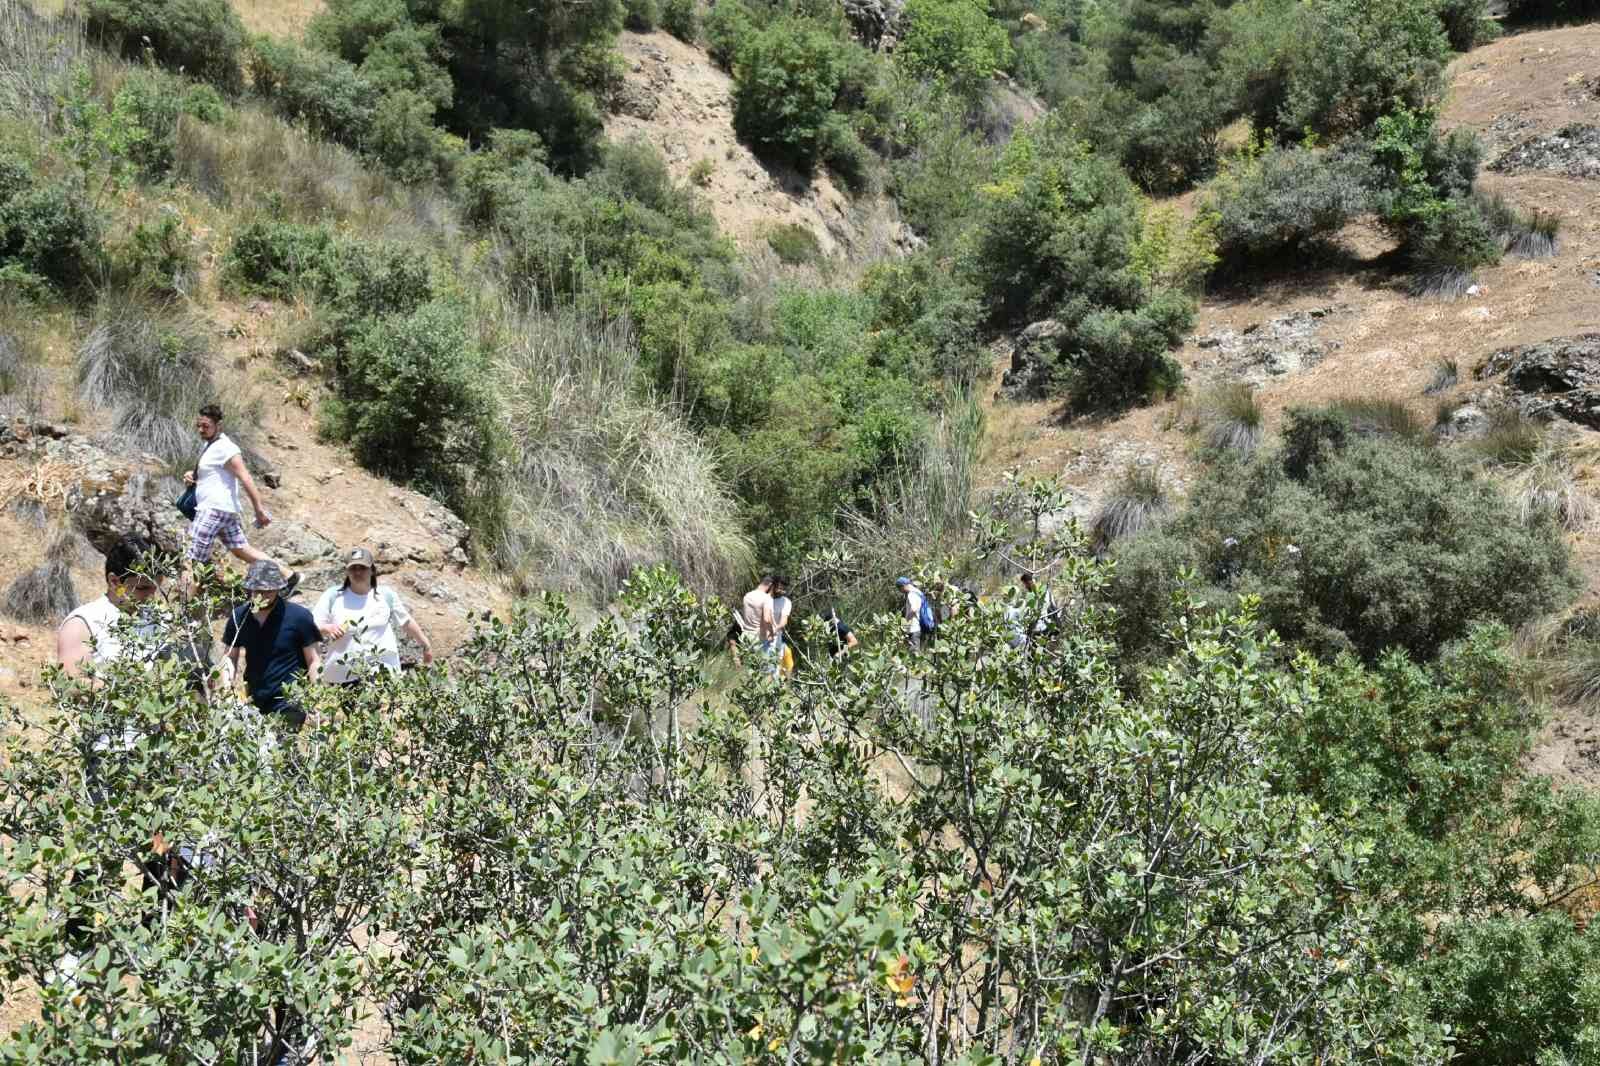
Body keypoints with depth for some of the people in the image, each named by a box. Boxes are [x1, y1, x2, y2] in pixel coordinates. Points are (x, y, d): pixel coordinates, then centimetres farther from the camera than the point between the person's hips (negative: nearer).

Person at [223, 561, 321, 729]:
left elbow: (313, 662, -5)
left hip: (290, 703, -4)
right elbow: (230, 659, 11)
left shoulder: (299, 616, -9)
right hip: (254, 703, 4)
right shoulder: (238, 617, 2)